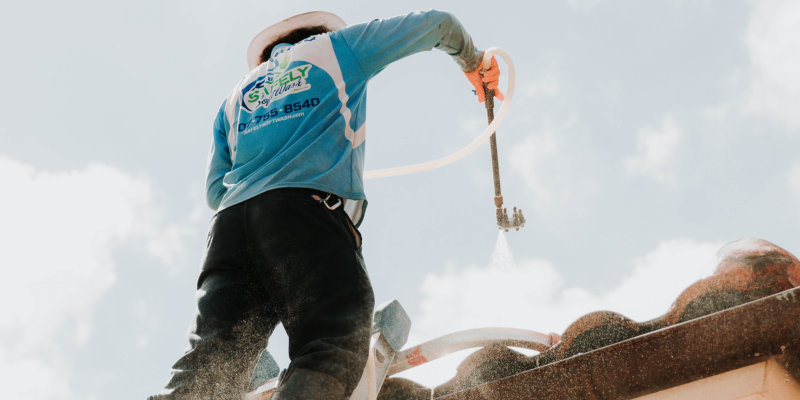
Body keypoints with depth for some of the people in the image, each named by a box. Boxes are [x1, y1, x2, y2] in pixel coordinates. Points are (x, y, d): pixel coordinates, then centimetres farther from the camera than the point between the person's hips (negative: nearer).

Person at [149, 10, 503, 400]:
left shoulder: (237, 95, 35)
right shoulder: (338, 46, 25)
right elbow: (435, 23, 32)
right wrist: (472, 63, 50)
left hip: (230, 221, 5)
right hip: (310, 210, -5)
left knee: (209, 368, -4)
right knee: (334, 353, -16)